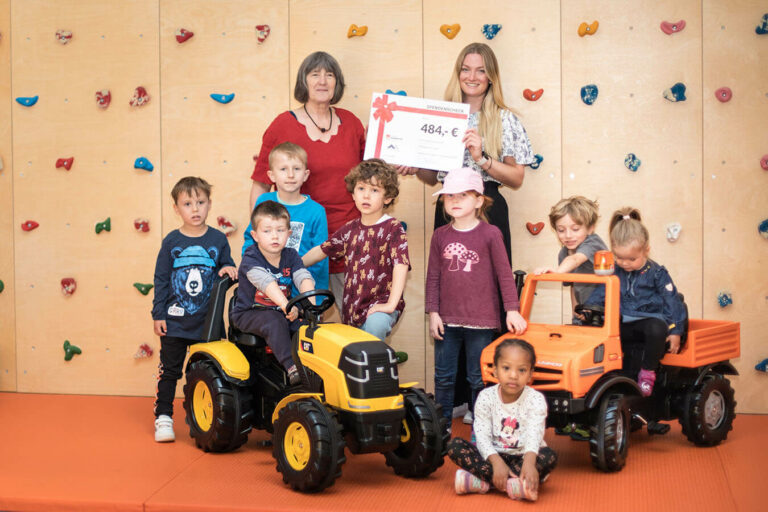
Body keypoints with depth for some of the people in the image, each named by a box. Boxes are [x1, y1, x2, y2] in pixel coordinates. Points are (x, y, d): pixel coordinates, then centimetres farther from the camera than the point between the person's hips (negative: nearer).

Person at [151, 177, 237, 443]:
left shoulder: (218, 239, 1)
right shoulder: (172, 241, -1)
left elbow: (226, 267, 14)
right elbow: (161, 279, 3)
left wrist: (229, 269, -10)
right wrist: (158, 314, -1)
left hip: (208, 321, 1)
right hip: (175, 321, -1)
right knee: (169, 371, 6)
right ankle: (163, 416, 16)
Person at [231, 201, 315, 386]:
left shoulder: (291, 256, 3)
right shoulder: (251, 258, -14)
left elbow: (304, 278, -13)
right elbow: (266, 283, -32)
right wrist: (285, 305, -48)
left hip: (280, 313, 5)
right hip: (249, 314, -5)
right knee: (274, 321, -33)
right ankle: (291, 368, -39)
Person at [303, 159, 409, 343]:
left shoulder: (393, 228, -7)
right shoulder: (350, 230, 9)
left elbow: (401, 266, -17)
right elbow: (321, 251, 23)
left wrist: (391, 304, -25)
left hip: (380, 302, -6)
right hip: (352, 305, 6)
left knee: (376, 324, -35)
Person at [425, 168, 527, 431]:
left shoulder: (490, 234, -3)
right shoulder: (440, 236, 4)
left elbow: (504, 274, -2)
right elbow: (433, 277, 7)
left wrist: (512, 310, -5)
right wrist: (432, 312, 2)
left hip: (481, 320, -3)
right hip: (447, 320, 3)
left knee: (479, 378, 7)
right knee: (443, 377, 10)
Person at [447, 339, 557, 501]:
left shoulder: (536, 400, -10)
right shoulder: (486, 397, -7)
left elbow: (534, 435, -26)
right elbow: (482, 435, -15)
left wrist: (529, 462, -47)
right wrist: (496, 461, -35)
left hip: (522, 456, -1)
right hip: (494, 455, 1)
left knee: (549, 455, -32)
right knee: (454, 445, -20)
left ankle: (483, 482, -38)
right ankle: (513, 484, -35)